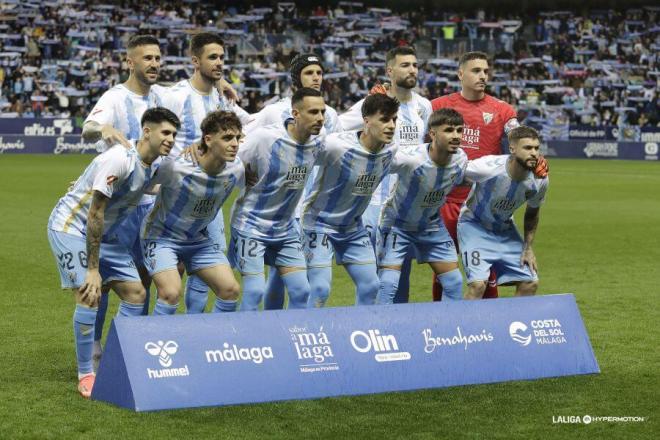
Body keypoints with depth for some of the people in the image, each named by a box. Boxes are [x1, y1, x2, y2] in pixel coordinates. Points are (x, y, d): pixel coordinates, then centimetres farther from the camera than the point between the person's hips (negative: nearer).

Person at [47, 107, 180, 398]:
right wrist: (93, 269, -26)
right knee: (89, 296, -18)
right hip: (71, 226, -9)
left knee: (136, 293, 2)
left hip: (104, 233, 9)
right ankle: (85, 375, -4)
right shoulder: (119, 160, -27)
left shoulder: (153, 167, -2)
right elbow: (95, 214, -26)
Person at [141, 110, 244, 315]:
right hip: (161, 235, -5)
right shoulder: (176, 167, -31)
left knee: (231, 290, -3)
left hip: (199, 238, 6)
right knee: (171, 293, -24)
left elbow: (247, 185, 11)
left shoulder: (236, 170, -14)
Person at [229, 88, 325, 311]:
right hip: (251, 225, -6)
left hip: (285, 228, 6)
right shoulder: (264, 137, -22)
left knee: (301, 291, 2)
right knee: (255, 292, -10)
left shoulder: (317, 144, -4)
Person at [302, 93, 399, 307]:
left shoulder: (391, 150, -7)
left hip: (353, 227, 7)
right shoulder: (335, 146, -29)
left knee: (370, 285, 5)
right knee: (321, 289, -13)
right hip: (319, 223, -6)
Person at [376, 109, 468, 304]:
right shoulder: (409, 158, -33)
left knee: (454, 283, 3)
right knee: (388, 284, -14)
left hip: (432, 225, 5)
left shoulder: (460, 159, -14)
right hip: (397, 223, -5)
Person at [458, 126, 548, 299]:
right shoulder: (488, 167, -33)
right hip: (474, 225, -5)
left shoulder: (540, 180, -16)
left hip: (504, 229, 5)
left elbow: (532, 213, 4)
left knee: (530, 283, 1)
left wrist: (528, 247, 2)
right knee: (478, 284, -20)